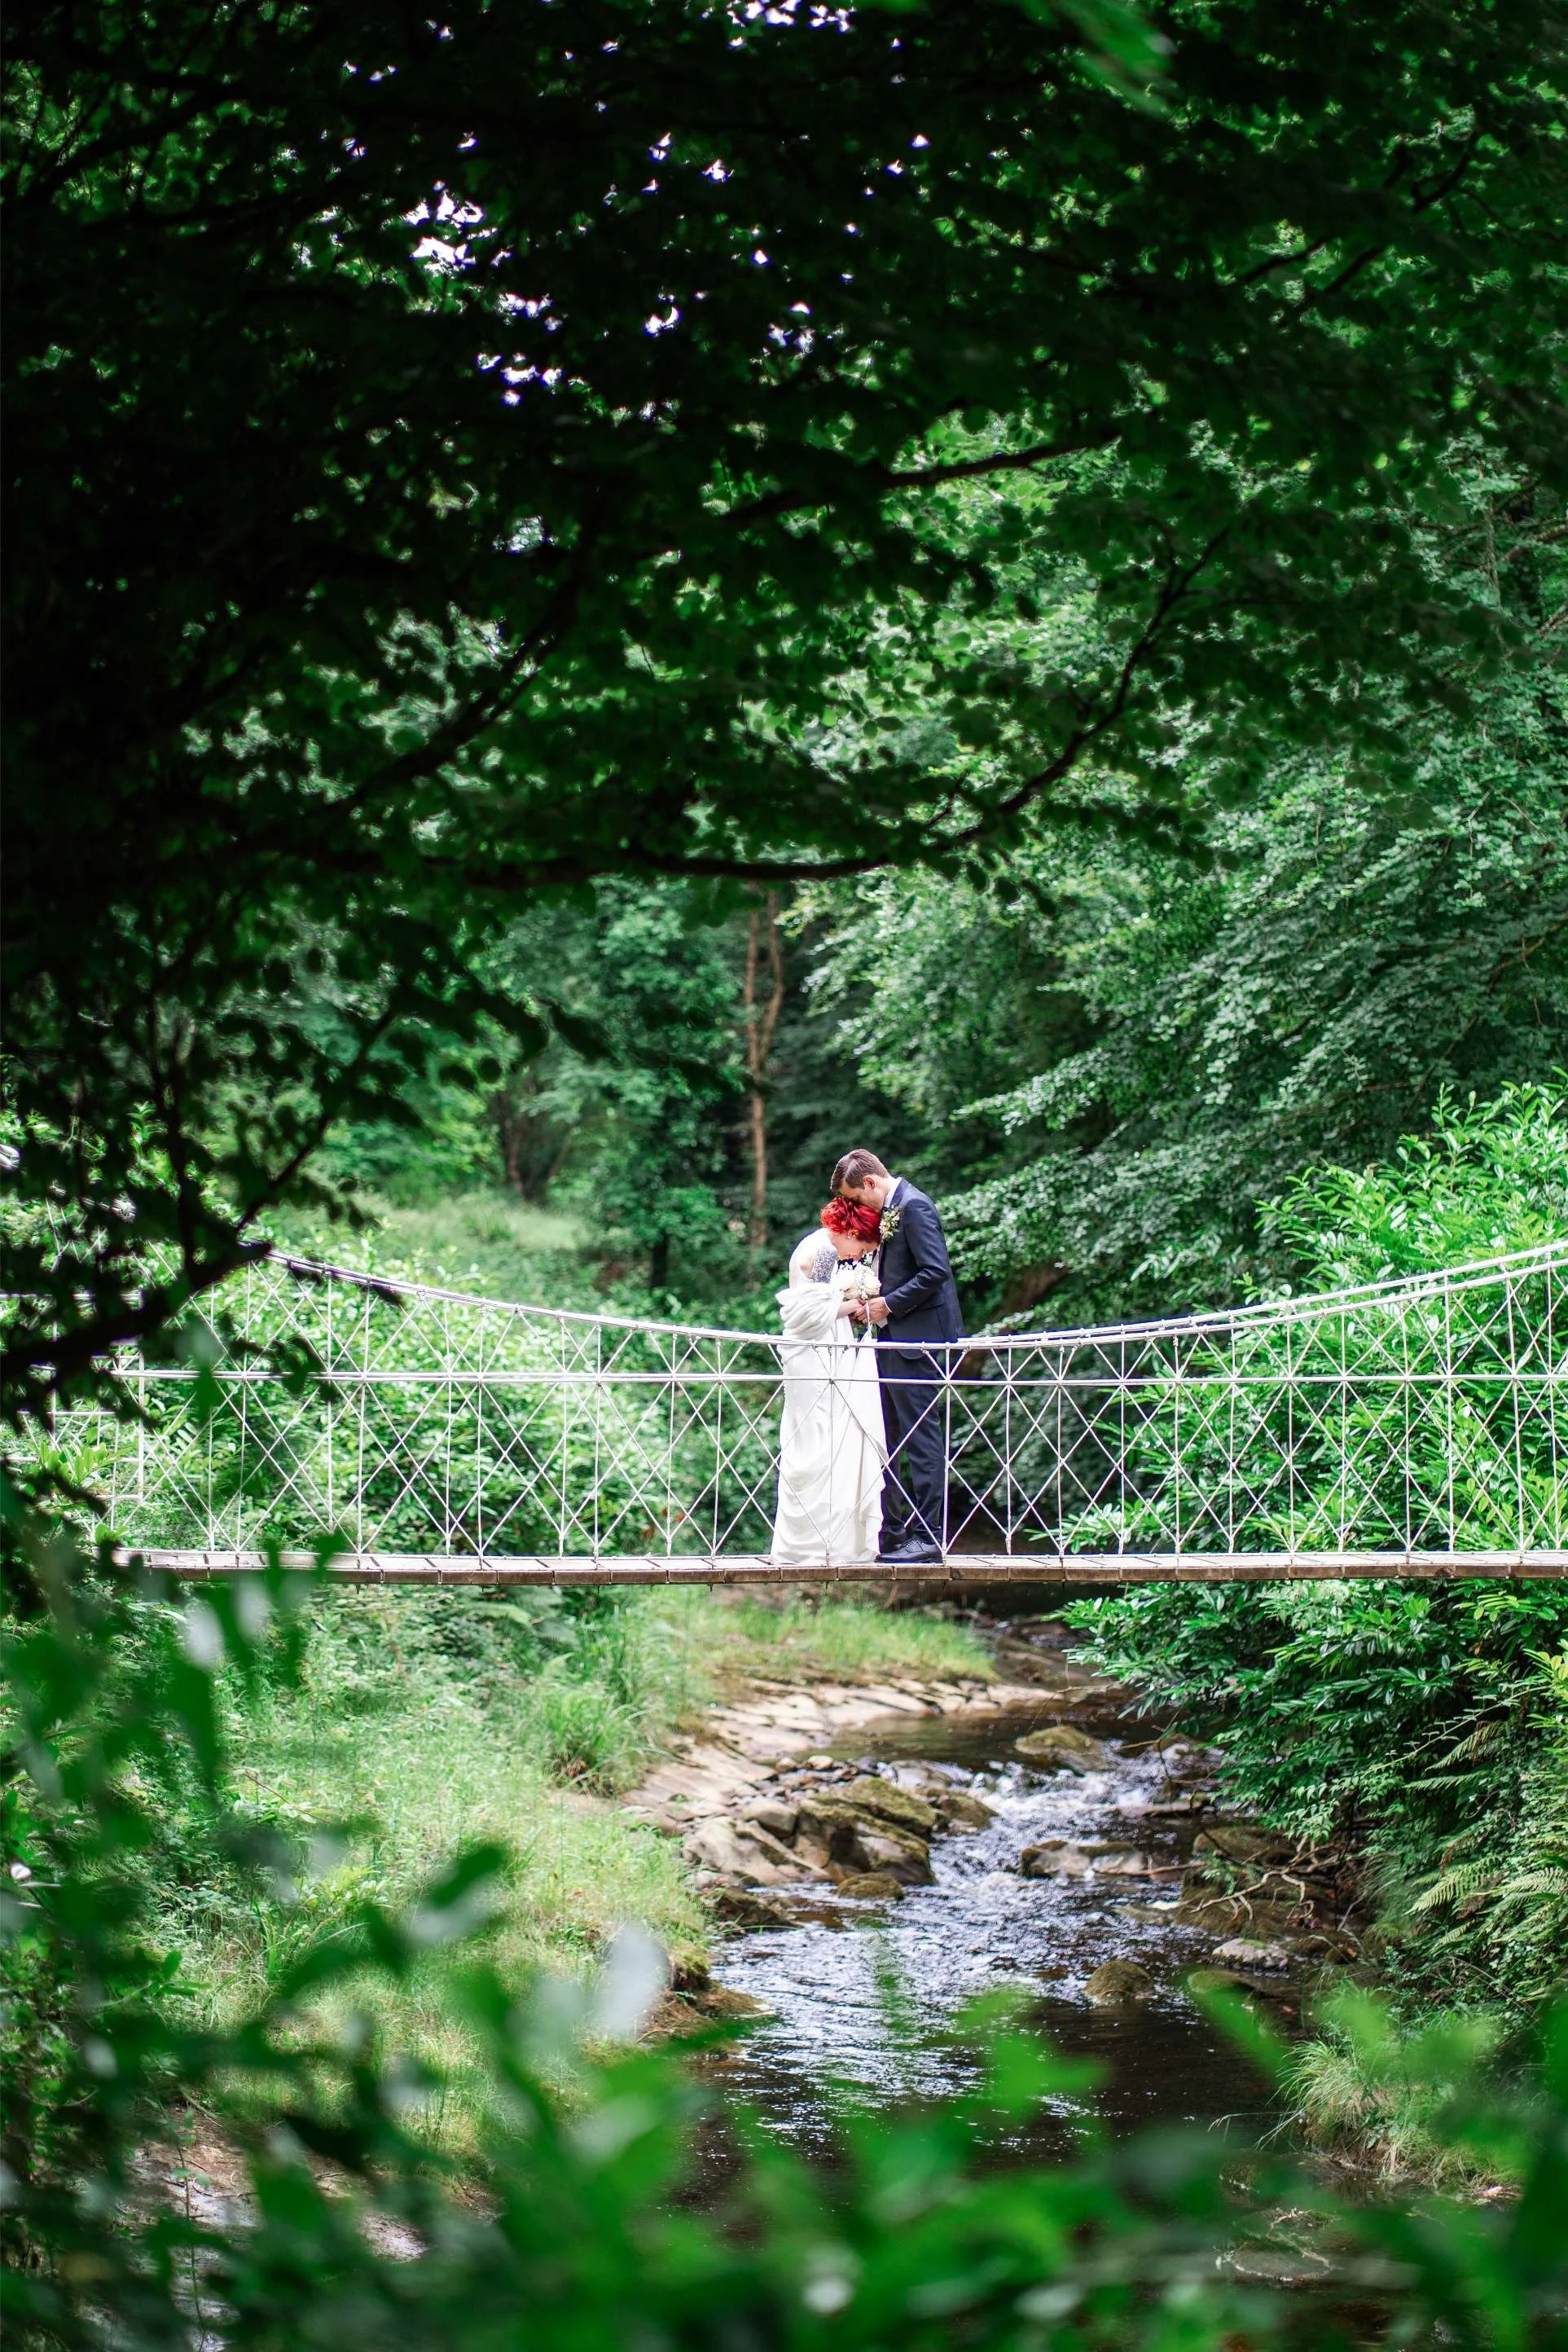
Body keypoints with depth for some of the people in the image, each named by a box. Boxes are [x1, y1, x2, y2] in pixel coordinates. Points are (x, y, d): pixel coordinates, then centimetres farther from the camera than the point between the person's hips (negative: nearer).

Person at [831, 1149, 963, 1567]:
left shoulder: (914, 1206, -13)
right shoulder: (887, 1211, 16)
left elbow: (935, 1272, -21)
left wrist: (888, 1304, -15)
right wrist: (870, 1304, 7)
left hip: (917, 1339, -10)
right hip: (894, 1340, 10)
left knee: (921, 1434, -8)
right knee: (886, 1436, 12)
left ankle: (928, 1536, -5)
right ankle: (890, 1532, 18)